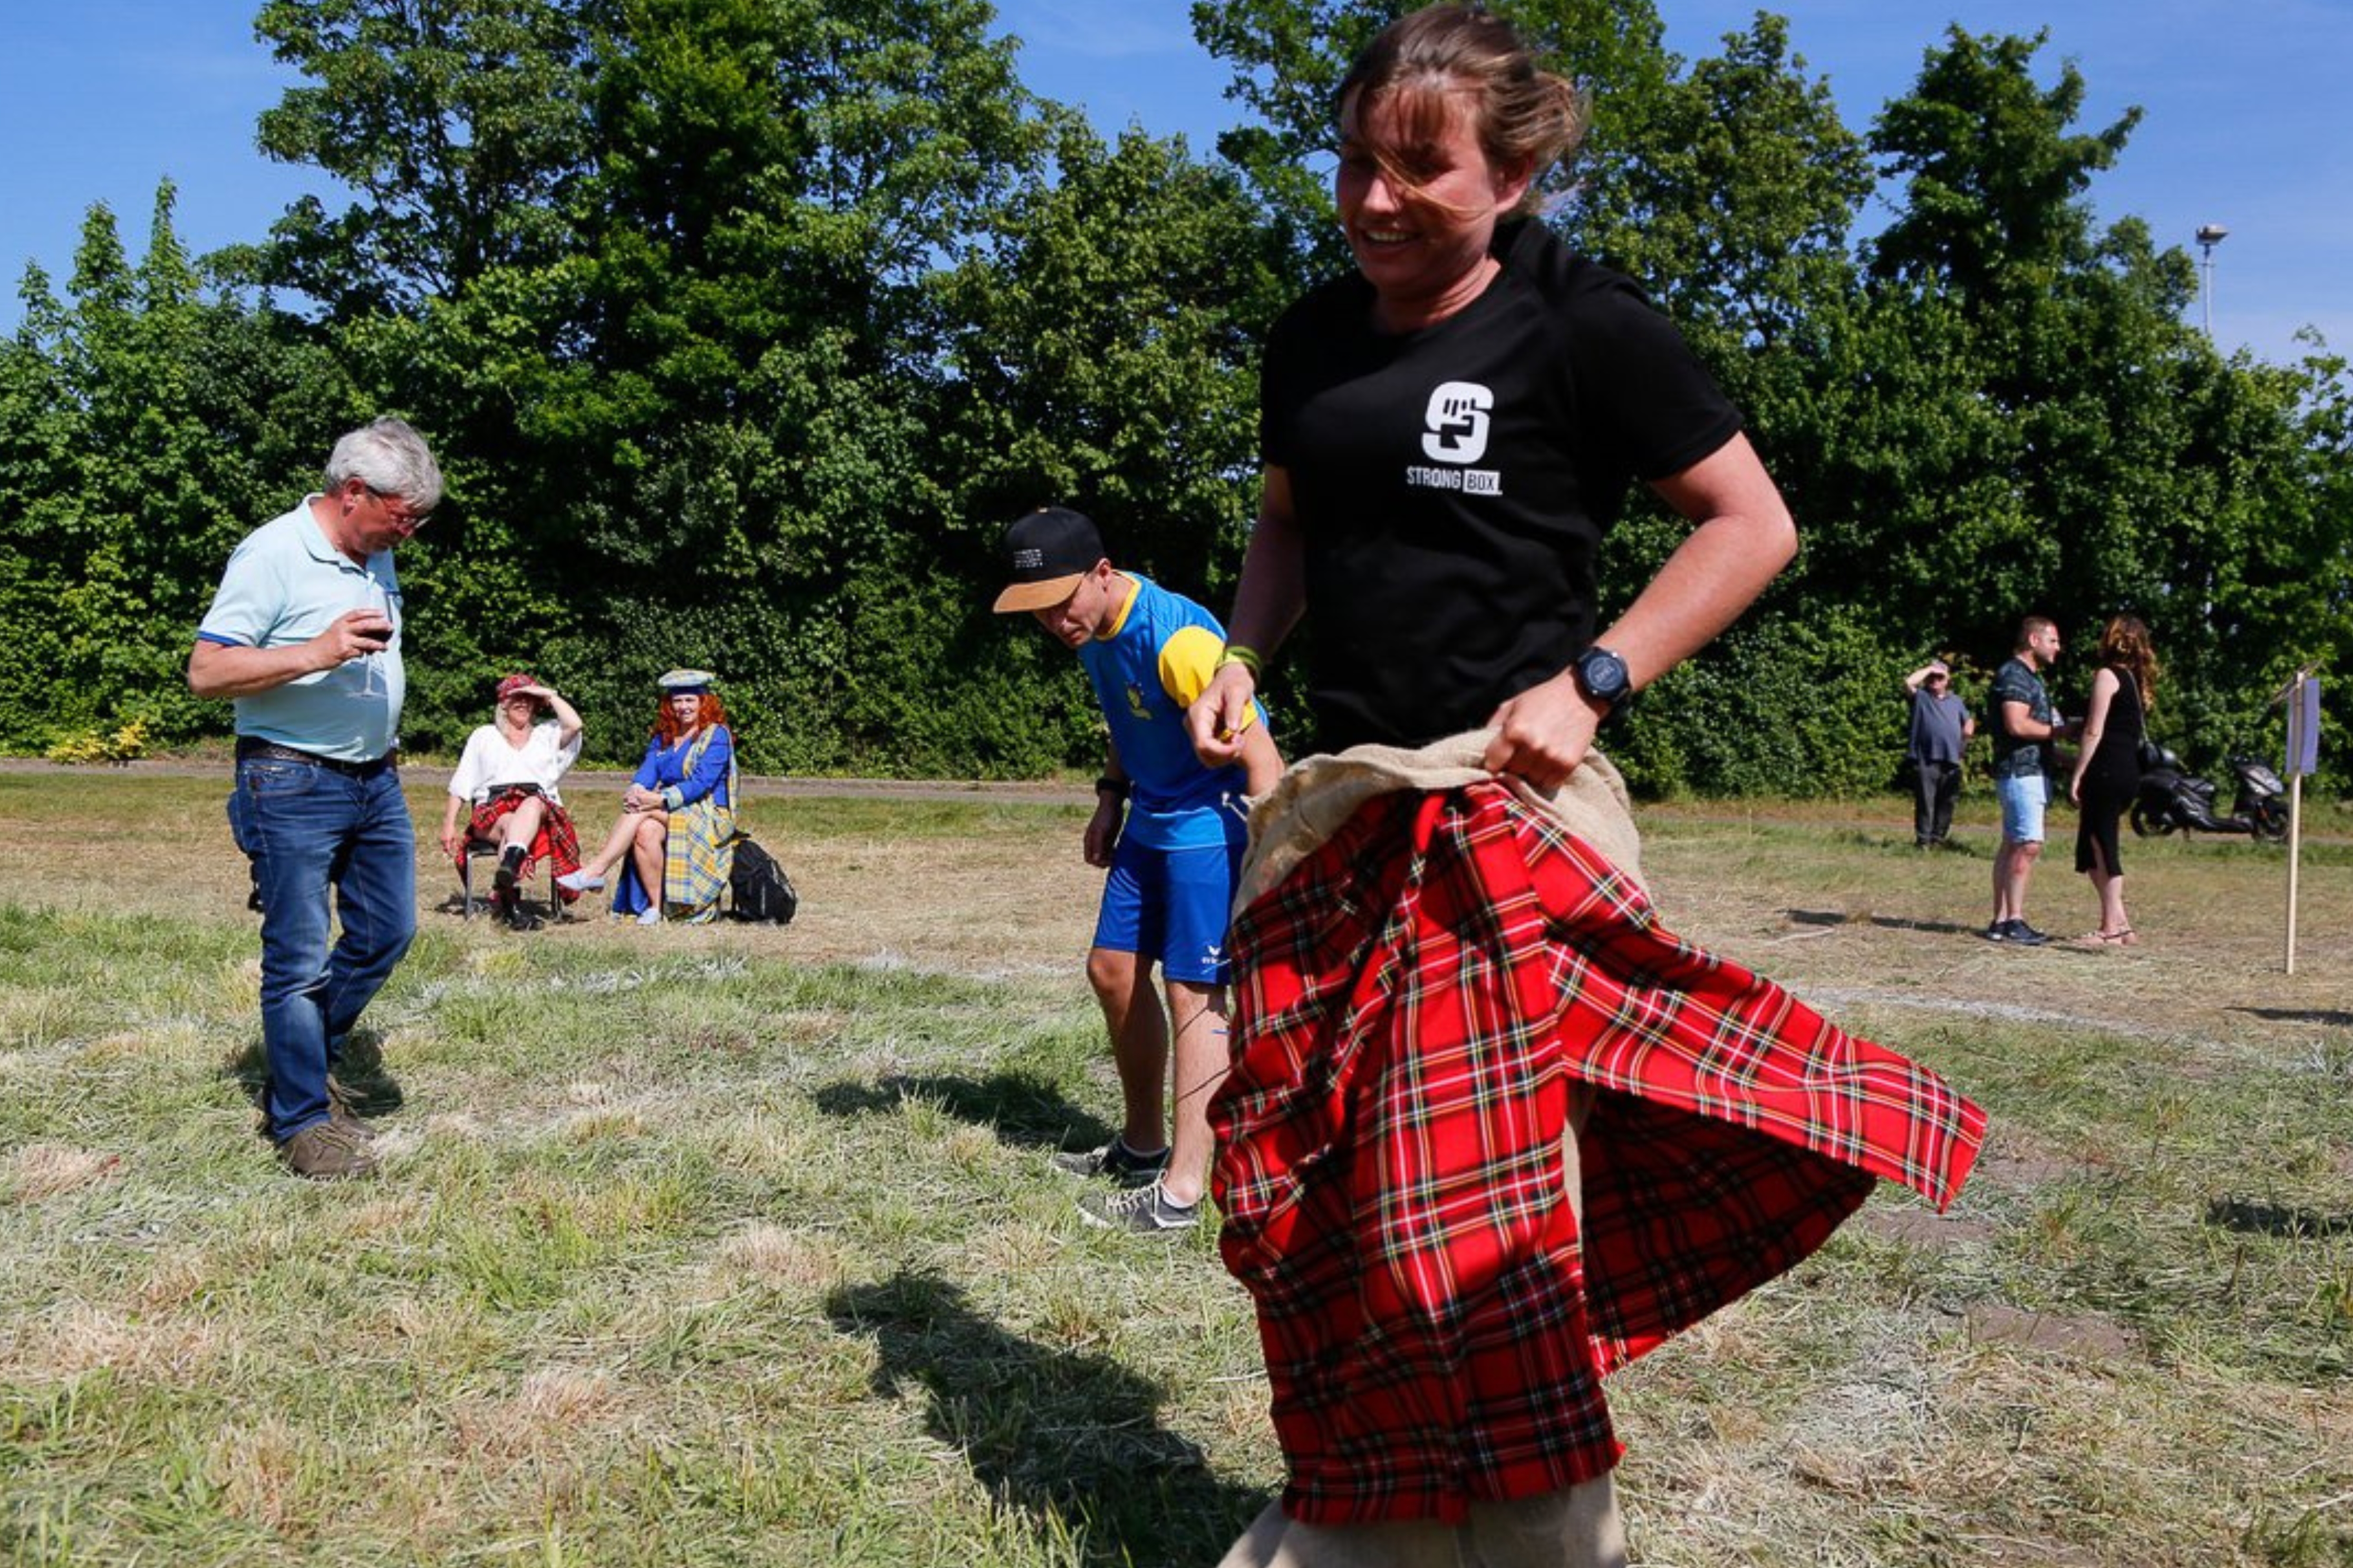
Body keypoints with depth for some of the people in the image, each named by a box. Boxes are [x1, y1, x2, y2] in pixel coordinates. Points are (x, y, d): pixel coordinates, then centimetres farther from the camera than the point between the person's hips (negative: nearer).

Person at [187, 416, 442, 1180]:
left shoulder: (376, 559, 12)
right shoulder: (272, 555, -14)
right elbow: (205, 671, -19)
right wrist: (317, 653, -29)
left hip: (375, 780, 8)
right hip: (294, 784, -8)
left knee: (386, 933, 11)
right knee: (299, 959, -2)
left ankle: (305, 1065, 28)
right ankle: (302, 1118, 10)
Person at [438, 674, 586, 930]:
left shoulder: (547, 734, 28)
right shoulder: (483, 736, 28)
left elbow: (574, 725, 3)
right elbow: (460, 786, 21)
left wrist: (549, 694, 14)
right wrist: (449, 825, 8)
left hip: (540, 806, -1)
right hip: (493, 807, 1)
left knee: (532, 805, -39)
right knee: (510, 824, -36)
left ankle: (509, 867, -66)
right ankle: (510, 904, -50)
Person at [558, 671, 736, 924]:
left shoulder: (717, 736, -1)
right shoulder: (663, 737, 19)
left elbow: (702, 783, -15)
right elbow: (647, 772, 4)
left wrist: (662, 800, -28)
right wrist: (635, 792, -21)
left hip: (708, 818, -5)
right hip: (668, 815, 5)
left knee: (644, 812, -30)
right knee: (645, 832, -31)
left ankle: (595, 870, -34)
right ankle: (655, 905, -30)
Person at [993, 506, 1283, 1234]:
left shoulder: (1176, 638, -27)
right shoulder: (1093, 630, 1)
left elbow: (1259, 757, -26)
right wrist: (1111, 797, 10)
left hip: (1212, 827, -10)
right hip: (1150, 822, 10)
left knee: (1193, 995, -8)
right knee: (1112, 970, 14)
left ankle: (1180, 1192, -2)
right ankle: (1143, 1146, 30)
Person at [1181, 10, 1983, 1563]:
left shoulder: (1579, 322, -6)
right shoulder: (1313, 337, 11)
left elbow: (1753, 523, -4)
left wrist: (1588, 679, -14)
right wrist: (1241, 657, 8)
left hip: (1500, 814, -6)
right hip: (1333, 812, 6)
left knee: (1485, 1202, -9)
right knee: (1317, 1188, 10)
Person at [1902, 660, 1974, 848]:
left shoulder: (1956, 702, 22)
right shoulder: (1921, 697, 8)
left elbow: (1968, 722, 30)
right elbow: (1909, 682, -10)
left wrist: (1968, 730, 9)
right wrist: (1928, 669, 0)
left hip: (1951, 761, 4)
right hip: (1925, 760, -4)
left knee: (1946, 804, 5)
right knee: (1925, 802, -5)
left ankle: (1938, 838, 12)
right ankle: (1923, 840, -2)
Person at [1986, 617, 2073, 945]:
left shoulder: (2031, 678, 22)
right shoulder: (2013, 675, -11)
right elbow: (2017, 725, -22)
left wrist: (2059, 757, 19)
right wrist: (2057, 732, -10)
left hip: (2032, 772, 11)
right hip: (2020, 772, -11)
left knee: (2012, 845, 8)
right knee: (2028, 845, -13)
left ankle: (2001, 921, 9)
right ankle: (2014, 921, -13)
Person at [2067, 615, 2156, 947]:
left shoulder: (2107, 675, -7)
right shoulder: (2138, 681, 18)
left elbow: (2094, 731, -13)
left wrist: (2077, 775, -12)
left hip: (2107, 771, -9)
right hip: (2129, 773, 9)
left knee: (2101, 849, -4)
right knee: (2090, 850, 12)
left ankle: (2112, 929, -3)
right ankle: (2118, 923, 13)